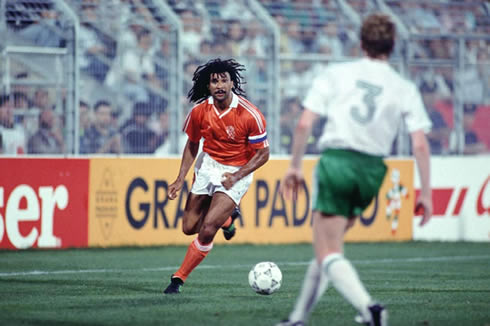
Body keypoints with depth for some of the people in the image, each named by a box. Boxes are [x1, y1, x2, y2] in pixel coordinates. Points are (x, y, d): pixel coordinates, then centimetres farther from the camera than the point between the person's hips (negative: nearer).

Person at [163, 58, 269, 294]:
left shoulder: (250, 115, -23)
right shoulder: (199, 111, -11)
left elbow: (263, 153, -13)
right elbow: (192, 144, 7)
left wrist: (236, 176, -24)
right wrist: (180, 179, 0)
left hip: (237, 172, -5)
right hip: (208, 165, 5)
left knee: (207, 230, -17)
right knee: (189, 227, 7)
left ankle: (179, 278, -1)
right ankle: (227, 217, 37)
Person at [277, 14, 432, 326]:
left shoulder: (335, 74, 5)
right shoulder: (405, 89, 8)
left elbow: (304, 124, -2)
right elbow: (420, 144, 0)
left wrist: (295, 167, 9)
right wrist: (426, 193, 5)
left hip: (336, 160, -3)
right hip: (372, 171, 3)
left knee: (329, 254, -4)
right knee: (330, 242, 21)